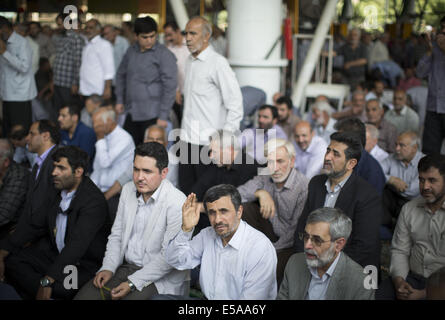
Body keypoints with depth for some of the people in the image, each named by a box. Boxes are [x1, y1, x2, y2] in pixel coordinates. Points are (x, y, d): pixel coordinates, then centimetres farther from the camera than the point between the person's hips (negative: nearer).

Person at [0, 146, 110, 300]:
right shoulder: (56, 189, 3)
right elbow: (34, 224, 9)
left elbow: (76, 244, -30)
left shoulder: (94, 201, -22)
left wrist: (47, 281, -36)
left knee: (58, 287, -36)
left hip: (83, 264, -8)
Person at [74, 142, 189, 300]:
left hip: (159, 278, -6)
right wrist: (108, 268, -3)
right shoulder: (128, 190, 5)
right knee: (82, 296, -9)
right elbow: (116, 235, 13)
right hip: (125, 267, 6)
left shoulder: (177, 203, -18)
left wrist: (133, 283, -19)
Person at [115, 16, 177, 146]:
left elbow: (170, 87, -13)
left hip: (152, 116, -6)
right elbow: (121, 75, 24)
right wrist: (119, 100, 17)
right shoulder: (131, 51, 10)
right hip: (132, 114, 6)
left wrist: (163, 116, -15)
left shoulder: (164, 55, -9)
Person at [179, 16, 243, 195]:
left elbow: (235, 103, -14)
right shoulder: (189, 61, 13)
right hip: (187, 139, 8)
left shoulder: (217, 63, -12)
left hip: (208, 142, -8)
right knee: (185, 191, 10)